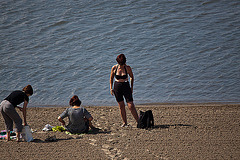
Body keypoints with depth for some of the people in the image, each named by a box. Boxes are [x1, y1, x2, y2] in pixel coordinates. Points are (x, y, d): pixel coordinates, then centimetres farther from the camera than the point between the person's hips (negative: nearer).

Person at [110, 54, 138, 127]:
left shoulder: (128, 68, -10)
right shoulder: (114, 68, -6)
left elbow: (132, 77, 7)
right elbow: (111, 78, 8)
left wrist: (132, 87, 3)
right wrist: (111, 88, 4)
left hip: (126, 86, -2)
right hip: (117, 87, 2)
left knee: (131, 106, -9)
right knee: (121, 106, 5)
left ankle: (138, 121, -3)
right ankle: (125, 123, 14)